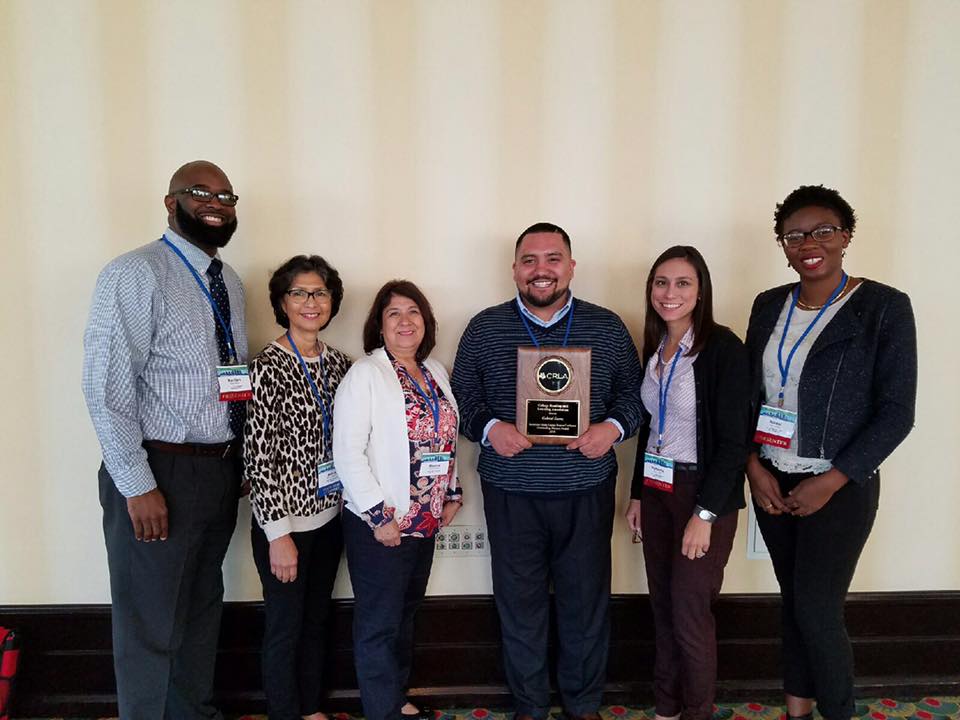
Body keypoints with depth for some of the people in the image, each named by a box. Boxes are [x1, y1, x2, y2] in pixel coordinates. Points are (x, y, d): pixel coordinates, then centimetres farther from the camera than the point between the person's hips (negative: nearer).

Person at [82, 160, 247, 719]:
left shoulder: (230, 281, 11)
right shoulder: (135, 275, -12)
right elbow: (107, 390, -16)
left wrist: (242, 462, 9)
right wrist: (139, 486, -18)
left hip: (223, 471, 7)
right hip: (160, 473, -7)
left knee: (203, 610, 21)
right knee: (151, 625, 7)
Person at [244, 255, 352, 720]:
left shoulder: (339, 364, 4)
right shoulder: (268, 368, -14)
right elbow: (258, 456, -15)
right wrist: (279, 534, -16)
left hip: (329, 514, 6)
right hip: (284, 520, -6)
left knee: (316, 621, 20)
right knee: (285, 629, 9)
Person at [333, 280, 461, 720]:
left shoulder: (435, 373, 10)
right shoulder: (365, 374, -12)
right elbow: (347, 453, -17)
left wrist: (452, 493, 12)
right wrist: (379, 516, -18)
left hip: (426, 521, 7)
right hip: (380, 525, -7)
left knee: (406, 614, 19)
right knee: (379, 624, 6)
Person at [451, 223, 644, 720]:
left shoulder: (606, 327, 2)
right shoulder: (484, 328, 1)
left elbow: (632, 390, 6)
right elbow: (462, 397, 3)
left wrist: (613, 426, -12)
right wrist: (489, 429, -14)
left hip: (587, 492, 1)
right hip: (511, 493, 0)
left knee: (586, 603, 13)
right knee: (519, 605, 12)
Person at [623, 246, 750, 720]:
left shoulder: (722, 348, -14)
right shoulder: (654, 348, 6)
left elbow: (733, 441, -16)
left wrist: (705, 513, -18)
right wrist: (637, 494, 13)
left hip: (703, 491, -6)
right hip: (656, 489, 6)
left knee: (689, 612, 3)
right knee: (662, 606, 14)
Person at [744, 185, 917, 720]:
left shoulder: (885, 307, -10)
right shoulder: (769, 305, 4)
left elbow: (897, 412, -12)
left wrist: (830, 482, -15)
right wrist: (754, 466, -4)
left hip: (839, 487, -4)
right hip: (772, 480, 5)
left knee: (817, 610, -2)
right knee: (793, 601, 14)